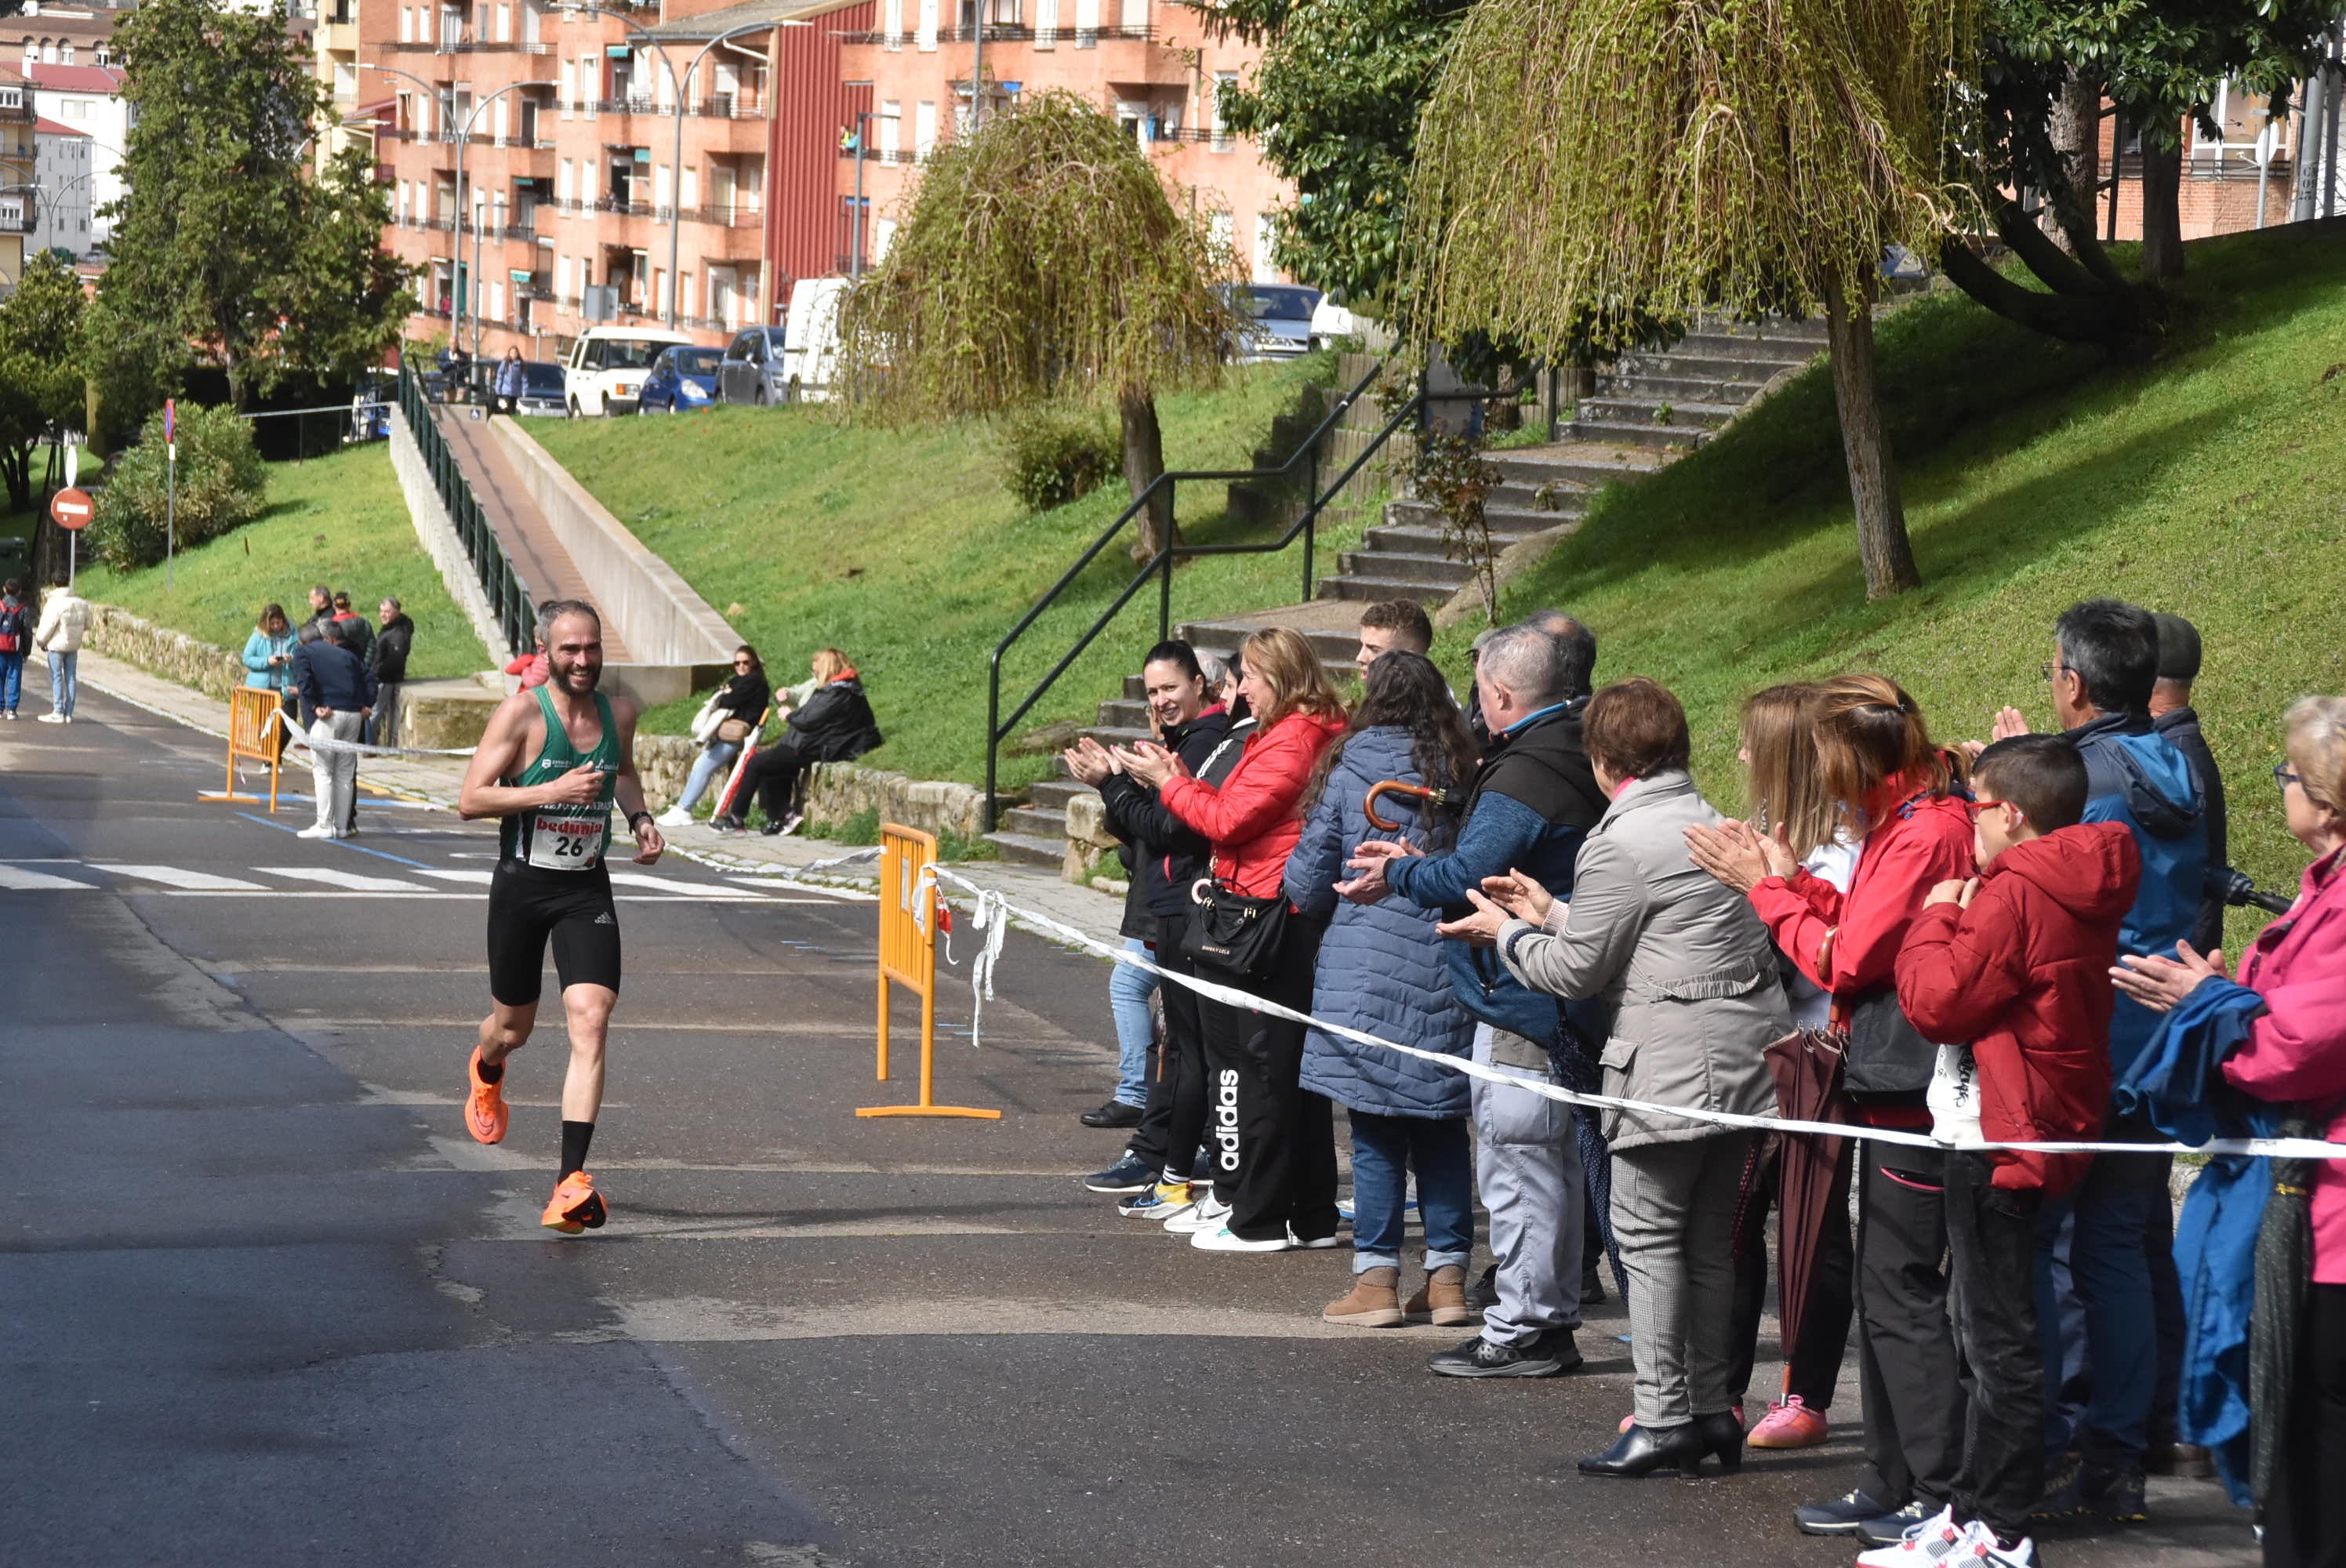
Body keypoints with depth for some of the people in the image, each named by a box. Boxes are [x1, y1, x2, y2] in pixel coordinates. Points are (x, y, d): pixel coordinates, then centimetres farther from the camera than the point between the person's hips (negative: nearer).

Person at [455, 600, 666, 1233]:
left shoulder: (619, 713, 3)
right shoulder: (522, 713, -12)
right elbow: (470, 800, -16)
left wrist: (639, 816, 6)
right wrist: (553, 790, -25)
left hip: (587, 890, 2)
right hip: (522, 887, -2)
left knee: (591, 1021, -16)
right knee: (514, 1026, 13)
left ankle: (571, 1183, -20)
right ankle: (485, 1073, 55)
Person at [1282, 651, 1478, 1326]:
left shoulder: (1347, 775, -5)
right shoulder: (1462, 774, 2)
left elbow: (1307, 883, -1)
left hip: (1367, 974, -3)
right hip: (1447, 973, 3)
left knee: (1375, 1131, 2)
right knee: (1442, 1126, 10)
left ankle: (1376, 1281, 3)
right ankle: (1447, 1278, 12)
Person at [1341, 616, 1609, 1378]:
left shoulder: (1523, 777, -19)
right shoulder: (1574, 759, 14)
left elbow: (1466, 879, -20)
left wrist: (1399, 875, -3)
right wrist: (1422, 866, 17)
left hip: (1516, 998, -11)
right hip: (1561, 996, 11)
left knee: (1515, 1162, -6)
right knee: (1552, 1160, 15)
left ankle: (1520, 1330, -2)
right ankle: (1551, 1315, 23)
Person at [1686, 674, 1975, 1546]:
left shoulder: (1925, 834, -18)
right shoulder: (1906, 824, 13)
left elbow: (1844, 959, -16)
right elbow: (1865, 930, 15)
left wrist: (1766, 889, -6)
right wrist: (1794, 881, 10)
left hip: (1910, 1089, -11)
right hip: (1893, 1084, 11)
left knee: (1902, 1295, -6)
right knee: (1883, 1290, 15)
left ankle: (1943, 1495, -1)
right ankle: (1891, 1486, 21)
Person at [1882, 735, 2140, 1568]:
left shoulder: (2012, 897, -19)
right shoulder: (2081, 894, 10)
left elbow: (1937, 1002, -18)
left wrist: (1935, 920, -5)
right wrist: (1959, 921, 6)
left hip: (1997, 1137, -10)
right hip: (2051, 1125, 10)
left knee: (1999, 1339, -5)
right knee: (1986, 1328, 17)